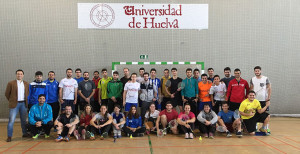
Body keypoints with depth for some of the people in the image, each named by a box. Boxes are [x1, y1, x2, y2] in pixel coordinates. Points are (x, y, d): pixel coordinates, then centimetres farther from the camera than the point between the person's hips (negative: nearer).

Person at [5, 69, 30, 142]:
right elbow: (7, 94, 2)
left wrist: (26, 101, 9)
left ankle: (25, 133, 22)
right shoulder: (11, 83, -1)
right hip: (14, 104, -3)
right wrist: (11, 101, 4)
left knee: (24, 119, 11)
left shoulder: (26, 84, 9)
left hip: (23, 104, 3)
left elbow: (28, 93, 17)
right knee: (11, 120, -5)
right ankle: (9, 136, 2)